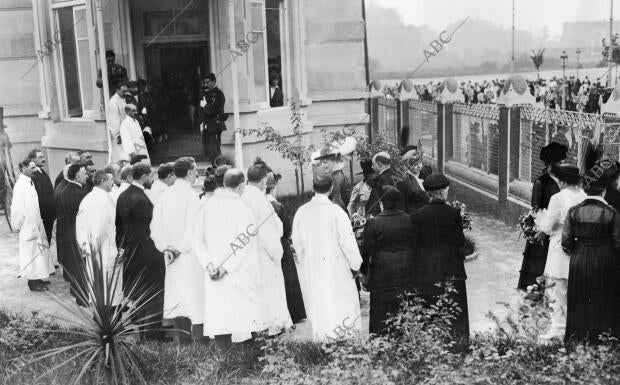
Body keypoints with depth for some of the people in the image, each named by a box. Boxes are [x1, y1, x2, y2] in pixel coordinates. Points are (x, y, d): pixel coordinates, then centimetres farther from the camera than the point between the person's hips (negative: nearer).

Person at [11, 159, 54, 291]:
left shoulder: (29, 182, 7)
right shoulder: (20, 185, -19)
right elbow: (17, 206, -18)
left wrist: (38, 223, 13)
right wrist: (18, 225, -13)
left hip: (35, 223, 9)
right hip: (27, 225, -8)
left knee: (38, 250, 14)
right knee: (31, 251, -1)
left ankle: (38, 278, 24)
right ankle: (33, 282, 8)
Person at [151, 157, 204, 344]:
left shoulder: (164, 194, 4)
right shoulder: (190, 195, -14)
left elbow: (155, 225, 6)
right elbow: (193, 227, -17)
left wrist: (165, 247, 5)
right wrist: (180, 249, -9)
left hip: (170, 253, 6)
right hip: (188, 254, -6)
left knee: (175, 292, 13)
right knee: (189, 292, -1)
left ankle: (180, 333, 22)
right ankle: (185, 337, 0)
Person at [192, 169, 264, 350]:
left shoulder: (207, 204, 2)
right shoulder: (242, 208, -9)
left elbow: (198, 239, 0)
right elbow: (242, 243, -13)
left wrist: (208, 264, -6)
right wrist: (226, 268, -11)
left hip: (214, 275, 3)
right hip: (240, 273, -3)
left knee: (220, 318, 5)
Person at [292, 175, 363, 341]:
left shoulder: (301, 211, -5)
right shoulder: (336, 211, -17)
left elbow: (297, 241, 5)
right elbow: (347, 240, -13)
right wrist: (355, 263, -2)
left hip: (311, 266, 4)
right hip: (335, 265, -4)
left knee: (318, 302, 14)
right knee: (343, 297, 11)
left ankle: (323, 336, 22)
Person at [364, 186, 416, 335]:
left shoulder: (373, 223, -14)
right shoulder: (409, 220, -5)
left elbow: (369, 249, -10)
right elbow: (415, 243, 3)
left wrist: (364, 271, 2)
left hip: (382, 270, -3)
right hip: (406, 269, 3)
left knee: (382, 310, 7)